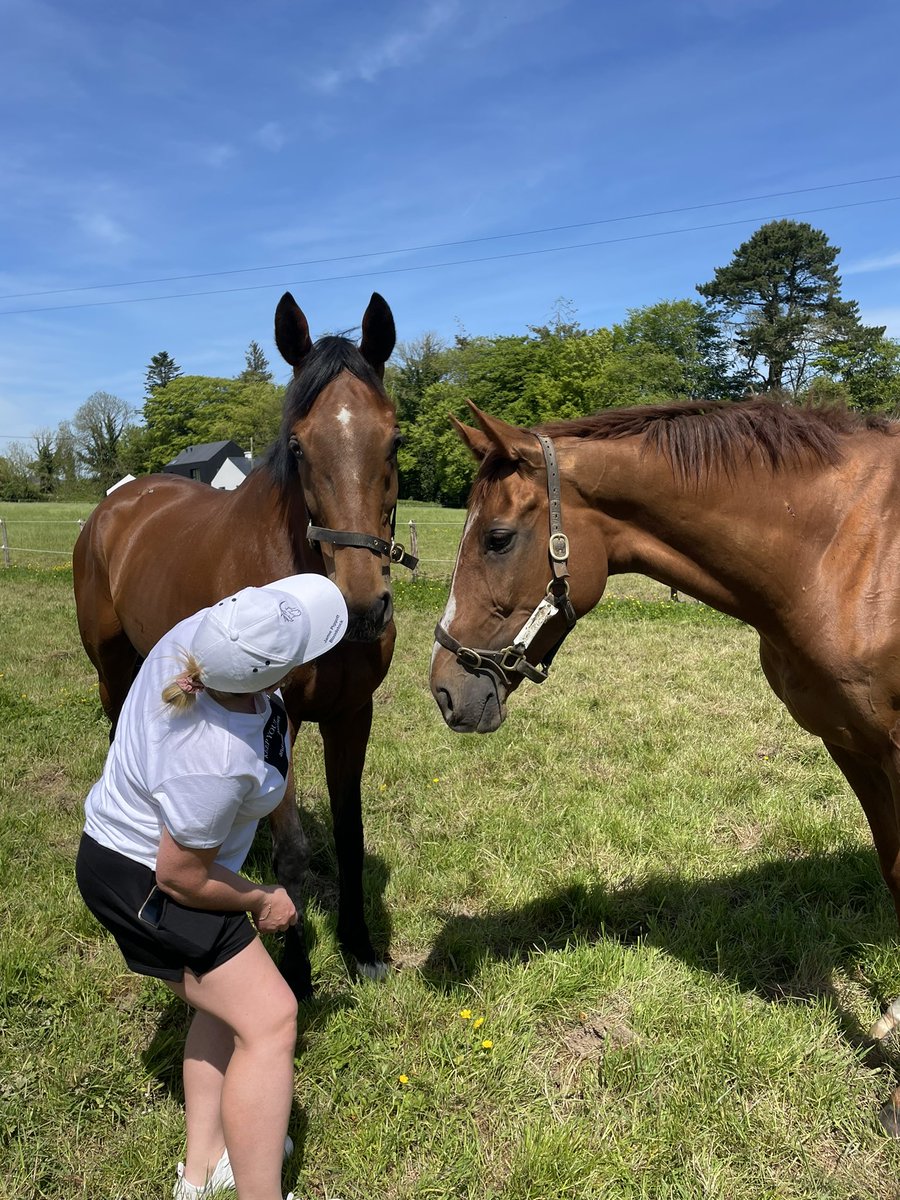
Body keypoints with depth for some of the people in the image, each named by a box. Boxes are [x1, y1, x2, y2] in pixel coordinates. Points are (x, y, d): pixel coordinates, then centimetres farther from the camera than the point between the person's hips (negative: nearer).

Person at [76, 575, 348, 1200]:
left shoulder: (204, 632, -22)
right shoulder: (216, 764, -39)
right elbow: (183, 878, -23)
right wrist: (262, 902, -7)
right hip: (144, 883, -9)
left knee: (227, 1000, 21)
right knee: (268, 1019, -4)